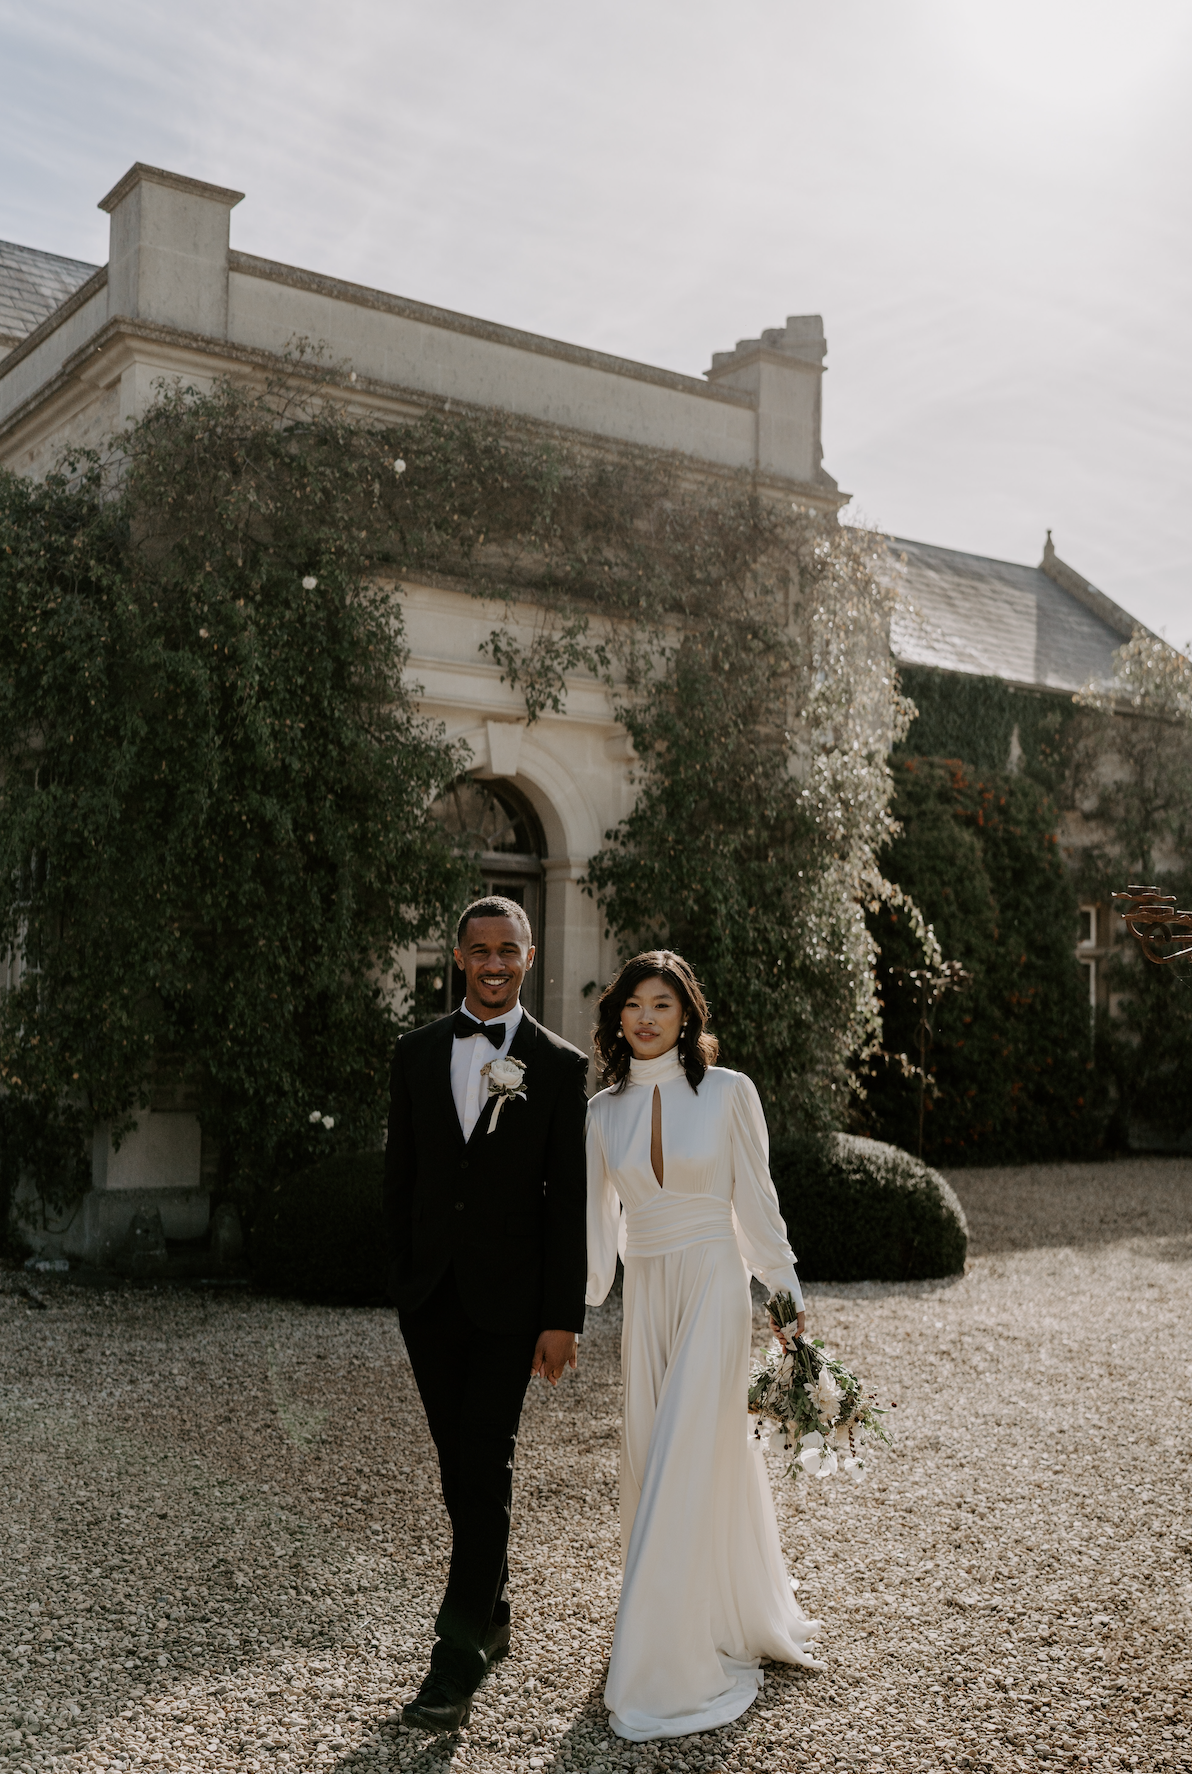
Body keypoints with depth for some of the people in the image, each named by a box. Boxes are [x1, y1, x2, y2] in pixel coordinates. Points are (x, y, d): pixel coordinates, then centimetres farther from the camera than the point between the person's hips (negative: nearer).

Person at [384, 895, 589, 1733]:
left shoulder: (561, 1065, -3)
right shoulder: (417, 1052, 5)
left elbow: (569, 1200, -5)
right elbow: (400, 1175, 9)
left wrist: (563, 1317, -8)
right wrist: (403, 1275, 7)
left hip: (509, 1297, -3)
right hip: (430, 1293, 4)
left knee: (486, 1468, -6)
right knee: (459, 1466, 14)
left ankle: (459, 1660, 1)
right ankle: (493, 1611, 32)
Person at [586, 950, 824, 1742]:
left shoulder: (728, 1091, -6)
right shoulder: (606, 1109, 5)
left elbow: (755, 1199, -1)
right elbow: (597, 1219, 11)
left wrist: (787, 1297, -1)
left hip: (714, 1287, -5)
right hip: (645, 1294, 5)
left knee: (684, 1471, -8)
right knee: (653, 1465, 12)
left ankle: (668, 1676, 2)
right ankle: (749, 1624, 35)